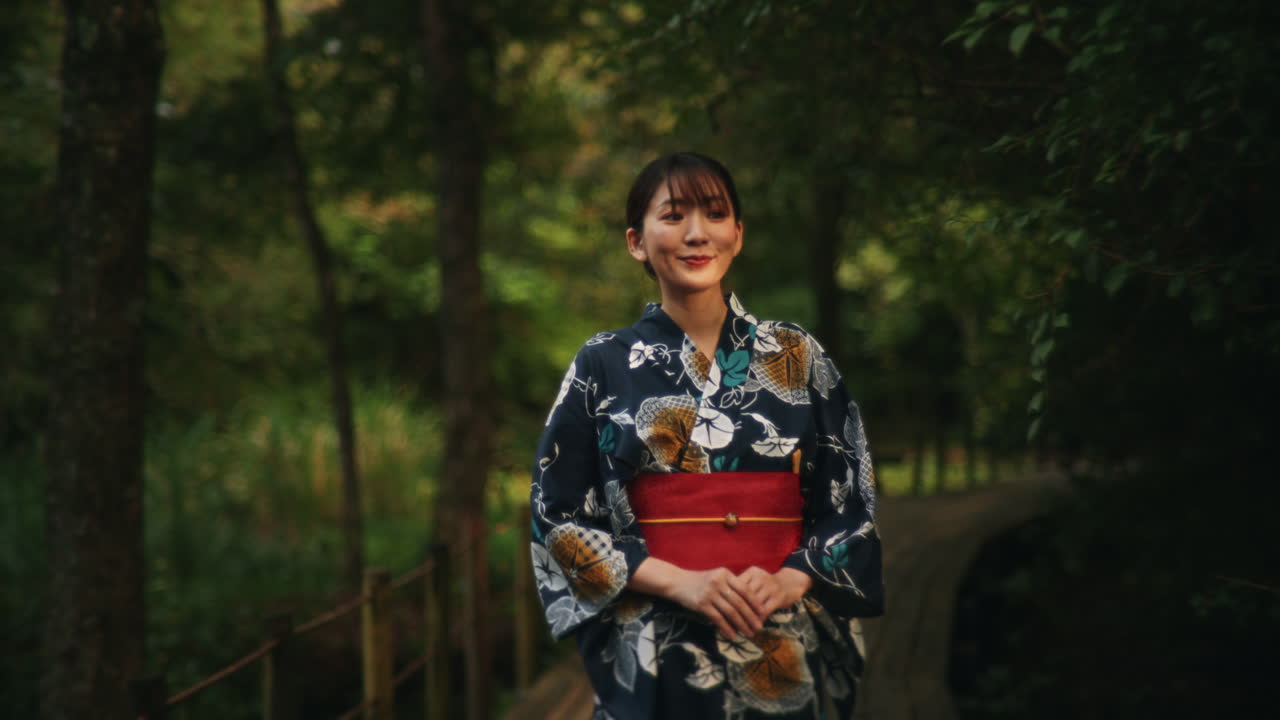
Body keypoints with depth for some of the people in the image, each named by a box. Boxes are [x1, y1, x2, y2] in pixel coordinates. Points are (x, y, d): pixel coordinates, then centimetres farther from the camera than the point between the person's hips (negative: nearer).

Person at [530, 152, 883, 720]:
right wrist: (679, 583, -12)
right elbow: (559, 516, 0)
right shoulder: (603, 366, 2)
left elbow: (851, 503, 7)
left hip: (782, 656, 1)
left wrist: (787, 583, -11)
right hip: (650, 661, -1)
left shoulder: (798, 358, 5)